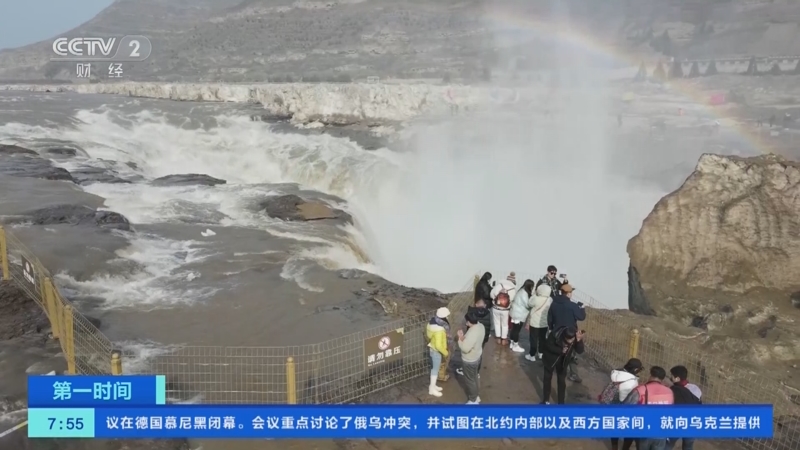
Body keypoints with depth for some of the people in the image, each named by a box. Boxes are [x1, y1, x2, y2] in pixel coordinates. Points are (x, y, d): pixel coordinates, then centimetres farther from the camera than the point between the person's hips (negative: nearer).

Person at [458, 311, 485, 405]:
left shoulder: (472, 333, -37)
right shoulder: (480, 326, -8)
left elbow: (465, 349, -33)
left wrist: (460, 338, -22)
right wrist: (464, 337, -3)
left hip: (469, 360, -9)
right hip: (477, 355, 9)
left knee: (469, 380, 12)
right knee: (475, 377, 26)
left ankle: (473, 400, 30)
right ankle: (477, 397, 43)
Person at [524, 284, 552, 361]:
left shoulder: (536, 299, -25)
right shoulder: (550, 300, -8)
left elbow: (529, 303, -8)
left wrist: (534, 295, -3)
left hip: (535, 323, -5)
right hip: (545, 323, 5)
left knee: (533, 339, 7)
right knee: (542, 338, 20)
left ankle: (532, 355, 15)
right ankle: (541, 353, 33)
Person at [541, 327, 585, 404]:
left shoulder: (576, 337, -27)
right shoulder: (556, 335, -36)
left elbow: (580, 351, -26)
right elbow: (547, 345, -23)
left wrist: (579, 341, -45)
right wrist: (560, 350, -31)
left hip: (563, 361, 2)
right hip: (550, 359, -2)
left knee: (562, 381, 7)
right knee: (547, 378, 14)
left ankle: (561, 403, 21)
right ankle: (545, 400, 32)